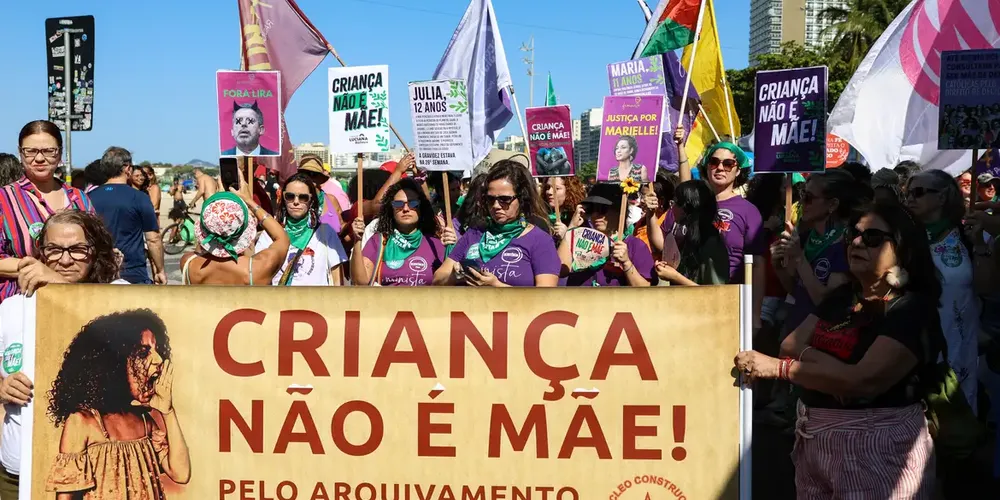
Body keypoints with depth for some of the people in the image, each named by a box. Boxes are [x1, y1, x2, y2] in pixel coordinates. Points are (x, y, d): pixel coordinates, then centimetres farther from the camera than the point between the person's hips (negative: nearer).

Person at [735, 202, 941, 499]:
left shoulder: (913, 308, -14)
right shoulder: (842, 297, 12)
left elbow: (865, 381, -25)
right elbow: (790, 345, 4)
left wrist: (777, 368, -21)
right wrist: (829, 364, -18)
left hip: (876, 445, -7)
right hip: (813, 437, 7)